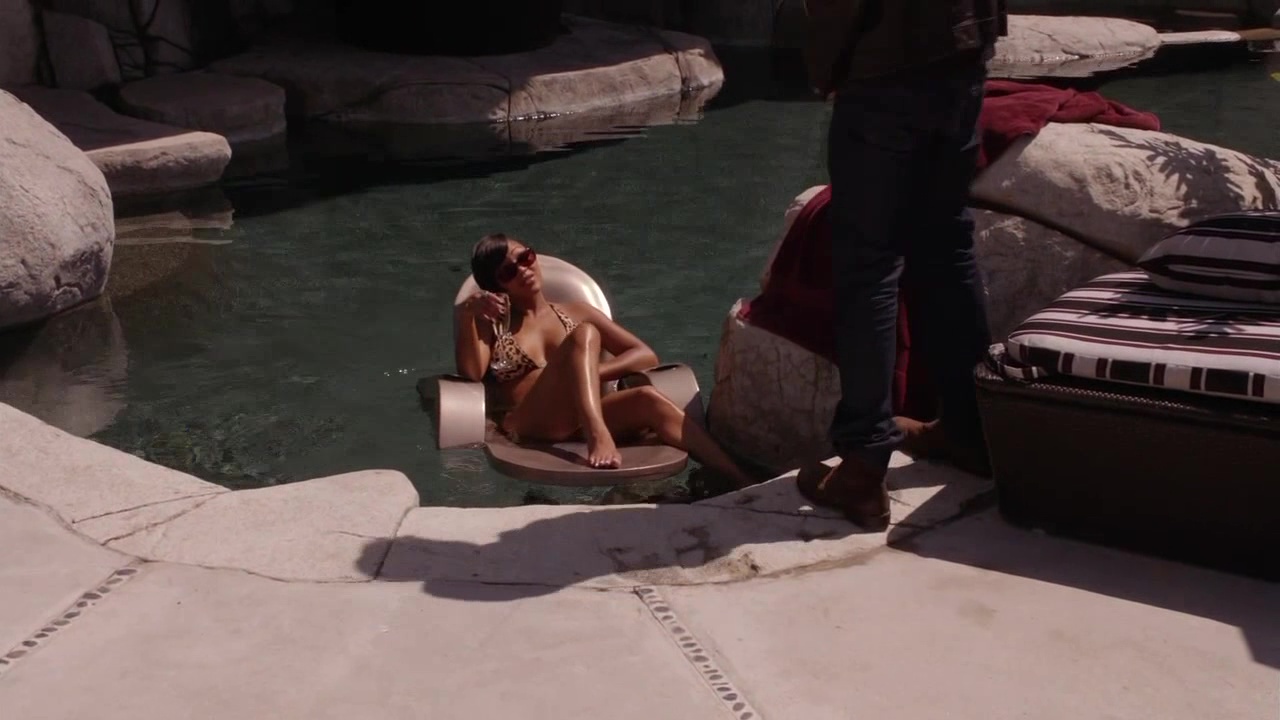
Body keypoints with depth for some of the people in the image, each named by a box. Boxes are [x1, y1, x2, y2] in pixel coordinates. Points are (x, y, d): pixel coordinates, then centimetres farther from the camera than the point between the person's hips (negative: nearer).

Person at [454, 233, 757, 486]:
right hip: (528, 428, -2)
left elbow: (646, 355, 15)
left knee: (648, 400, -30)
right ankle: (597, 433, -49)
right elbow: (472, 374, 2)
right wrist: (467, 314, -9)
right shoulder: (492, 323, 21)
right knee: (584, 334, -23)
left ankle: (742, 483, -43)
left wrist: (592, 371, -2)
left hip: (581, 420, 2)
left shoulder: (576, 313, 24)